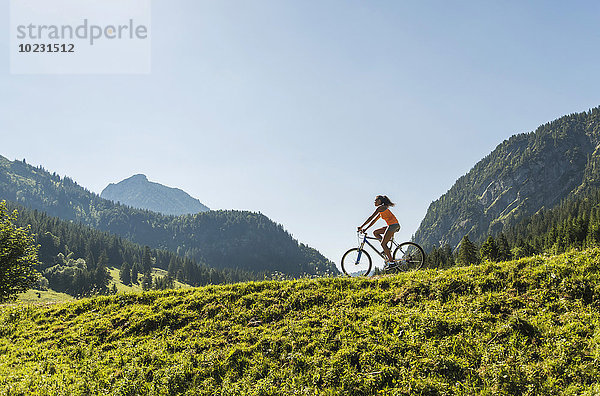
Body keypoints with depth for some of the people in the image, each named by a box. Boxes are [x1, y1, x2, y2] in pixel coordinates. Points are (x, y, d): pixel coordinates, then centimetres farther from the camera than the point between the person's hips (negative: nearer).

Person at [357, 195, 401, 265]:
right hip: (392, 225, 9)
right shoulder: (381, 211, 25)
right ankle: (387, 249, 6)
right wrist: (366, 229, 19)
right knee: (375, 232, 12)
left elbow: (371, 217, -10)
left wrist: (361, 227, -9)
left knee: (383, 244, -9)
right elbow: (374, 220, 25)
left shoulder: (381, 207, -5)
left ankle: (391, 260, -8)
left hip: (393, 225, -9)